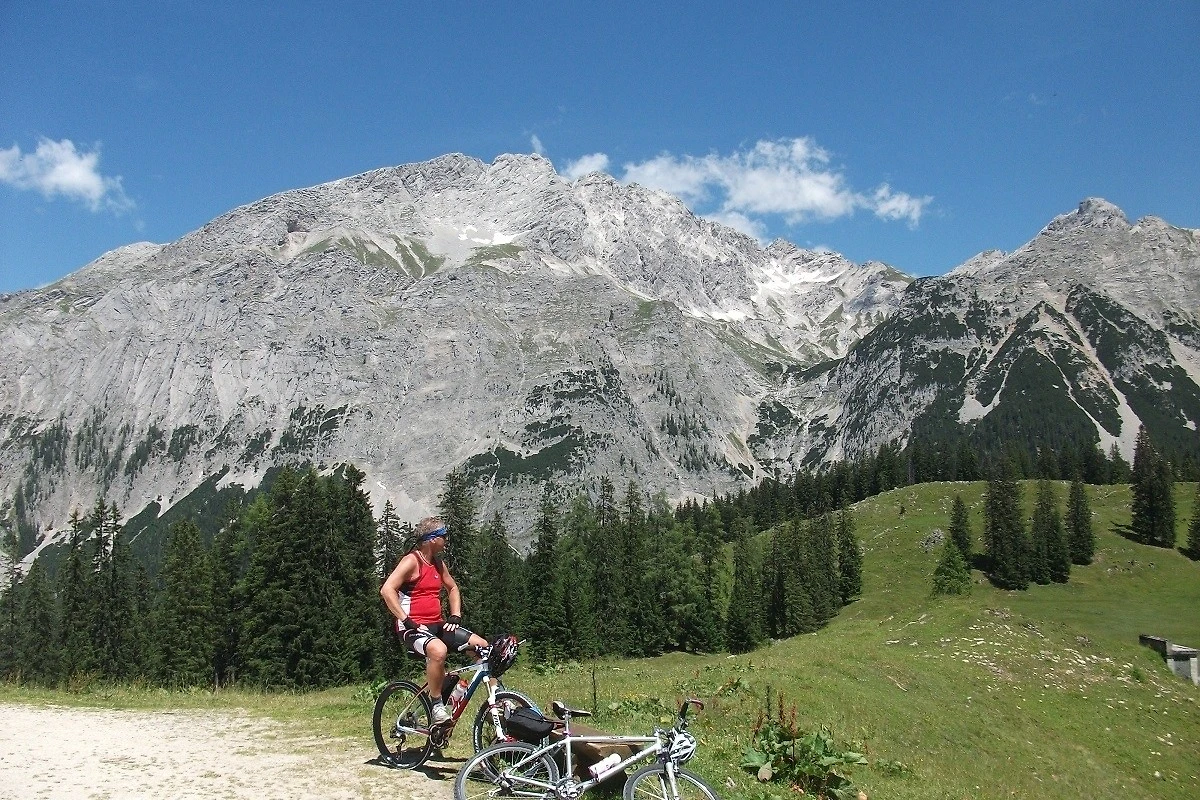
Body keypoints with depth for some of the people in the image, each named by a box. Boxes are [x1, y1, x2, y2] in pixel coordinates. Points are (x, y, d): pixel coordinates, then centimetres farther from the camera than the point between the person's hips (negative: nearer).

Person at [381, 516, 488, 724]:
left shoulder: (438, 563, 14)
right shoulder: (412, 561, -11)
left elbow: (452, 588, 29)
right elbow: (387, 590, -22)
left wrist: (455, 617, 13)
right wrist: (407, 621, -24)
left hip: (437, 625, 8)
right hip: (413, 627, -8)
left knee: (483, 646, -5)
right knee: (438, 650, -39)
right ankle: (436, 705, -23)